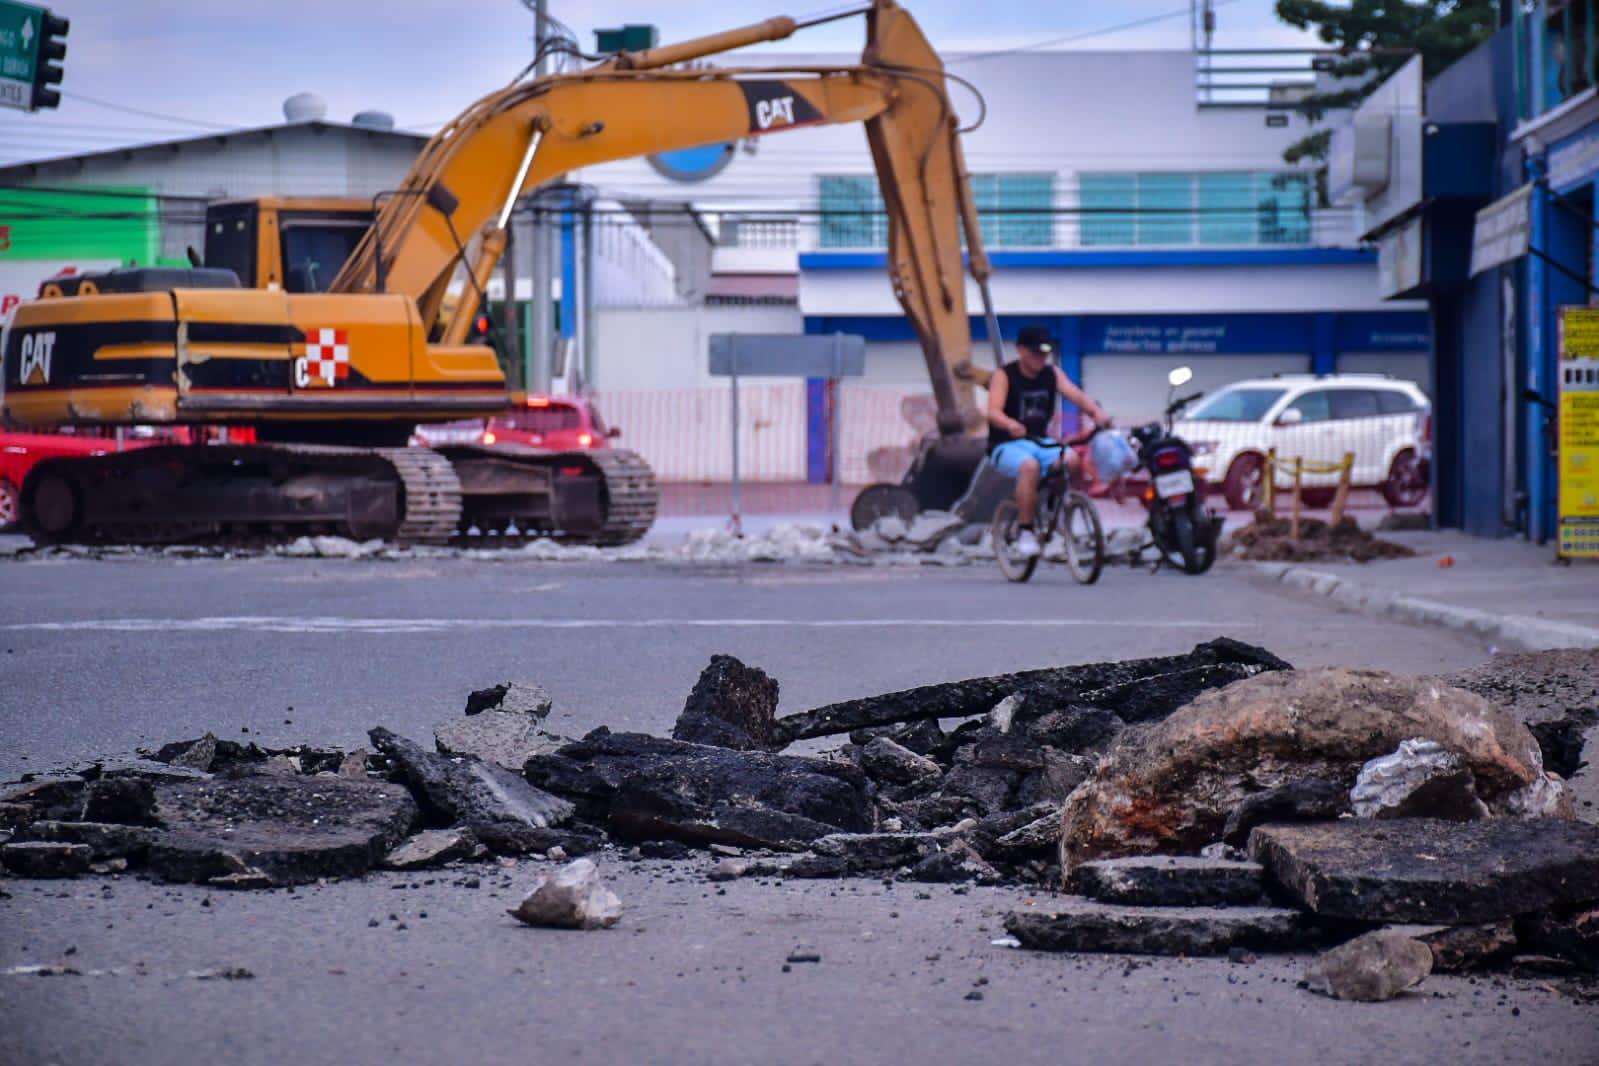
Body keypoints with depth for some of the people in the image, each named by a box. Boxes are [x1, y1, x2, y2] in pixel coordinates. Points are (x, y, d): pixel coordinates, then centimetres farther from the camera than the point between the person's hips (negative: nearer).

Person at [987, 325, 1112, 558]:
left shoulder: (1052, 374, 5)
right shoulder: (1005, 375, -7)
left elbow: (1074, 394, -11)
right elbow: (994, 411, -22)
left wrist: (1096, 412, -33)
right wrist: (1011, 424, -45)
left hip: (1040, 441, 4)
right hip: (1007, 445, -4)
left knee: (1071, 460, -27)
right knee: (1030, 466, -37)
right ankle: (1025, 532, -27)